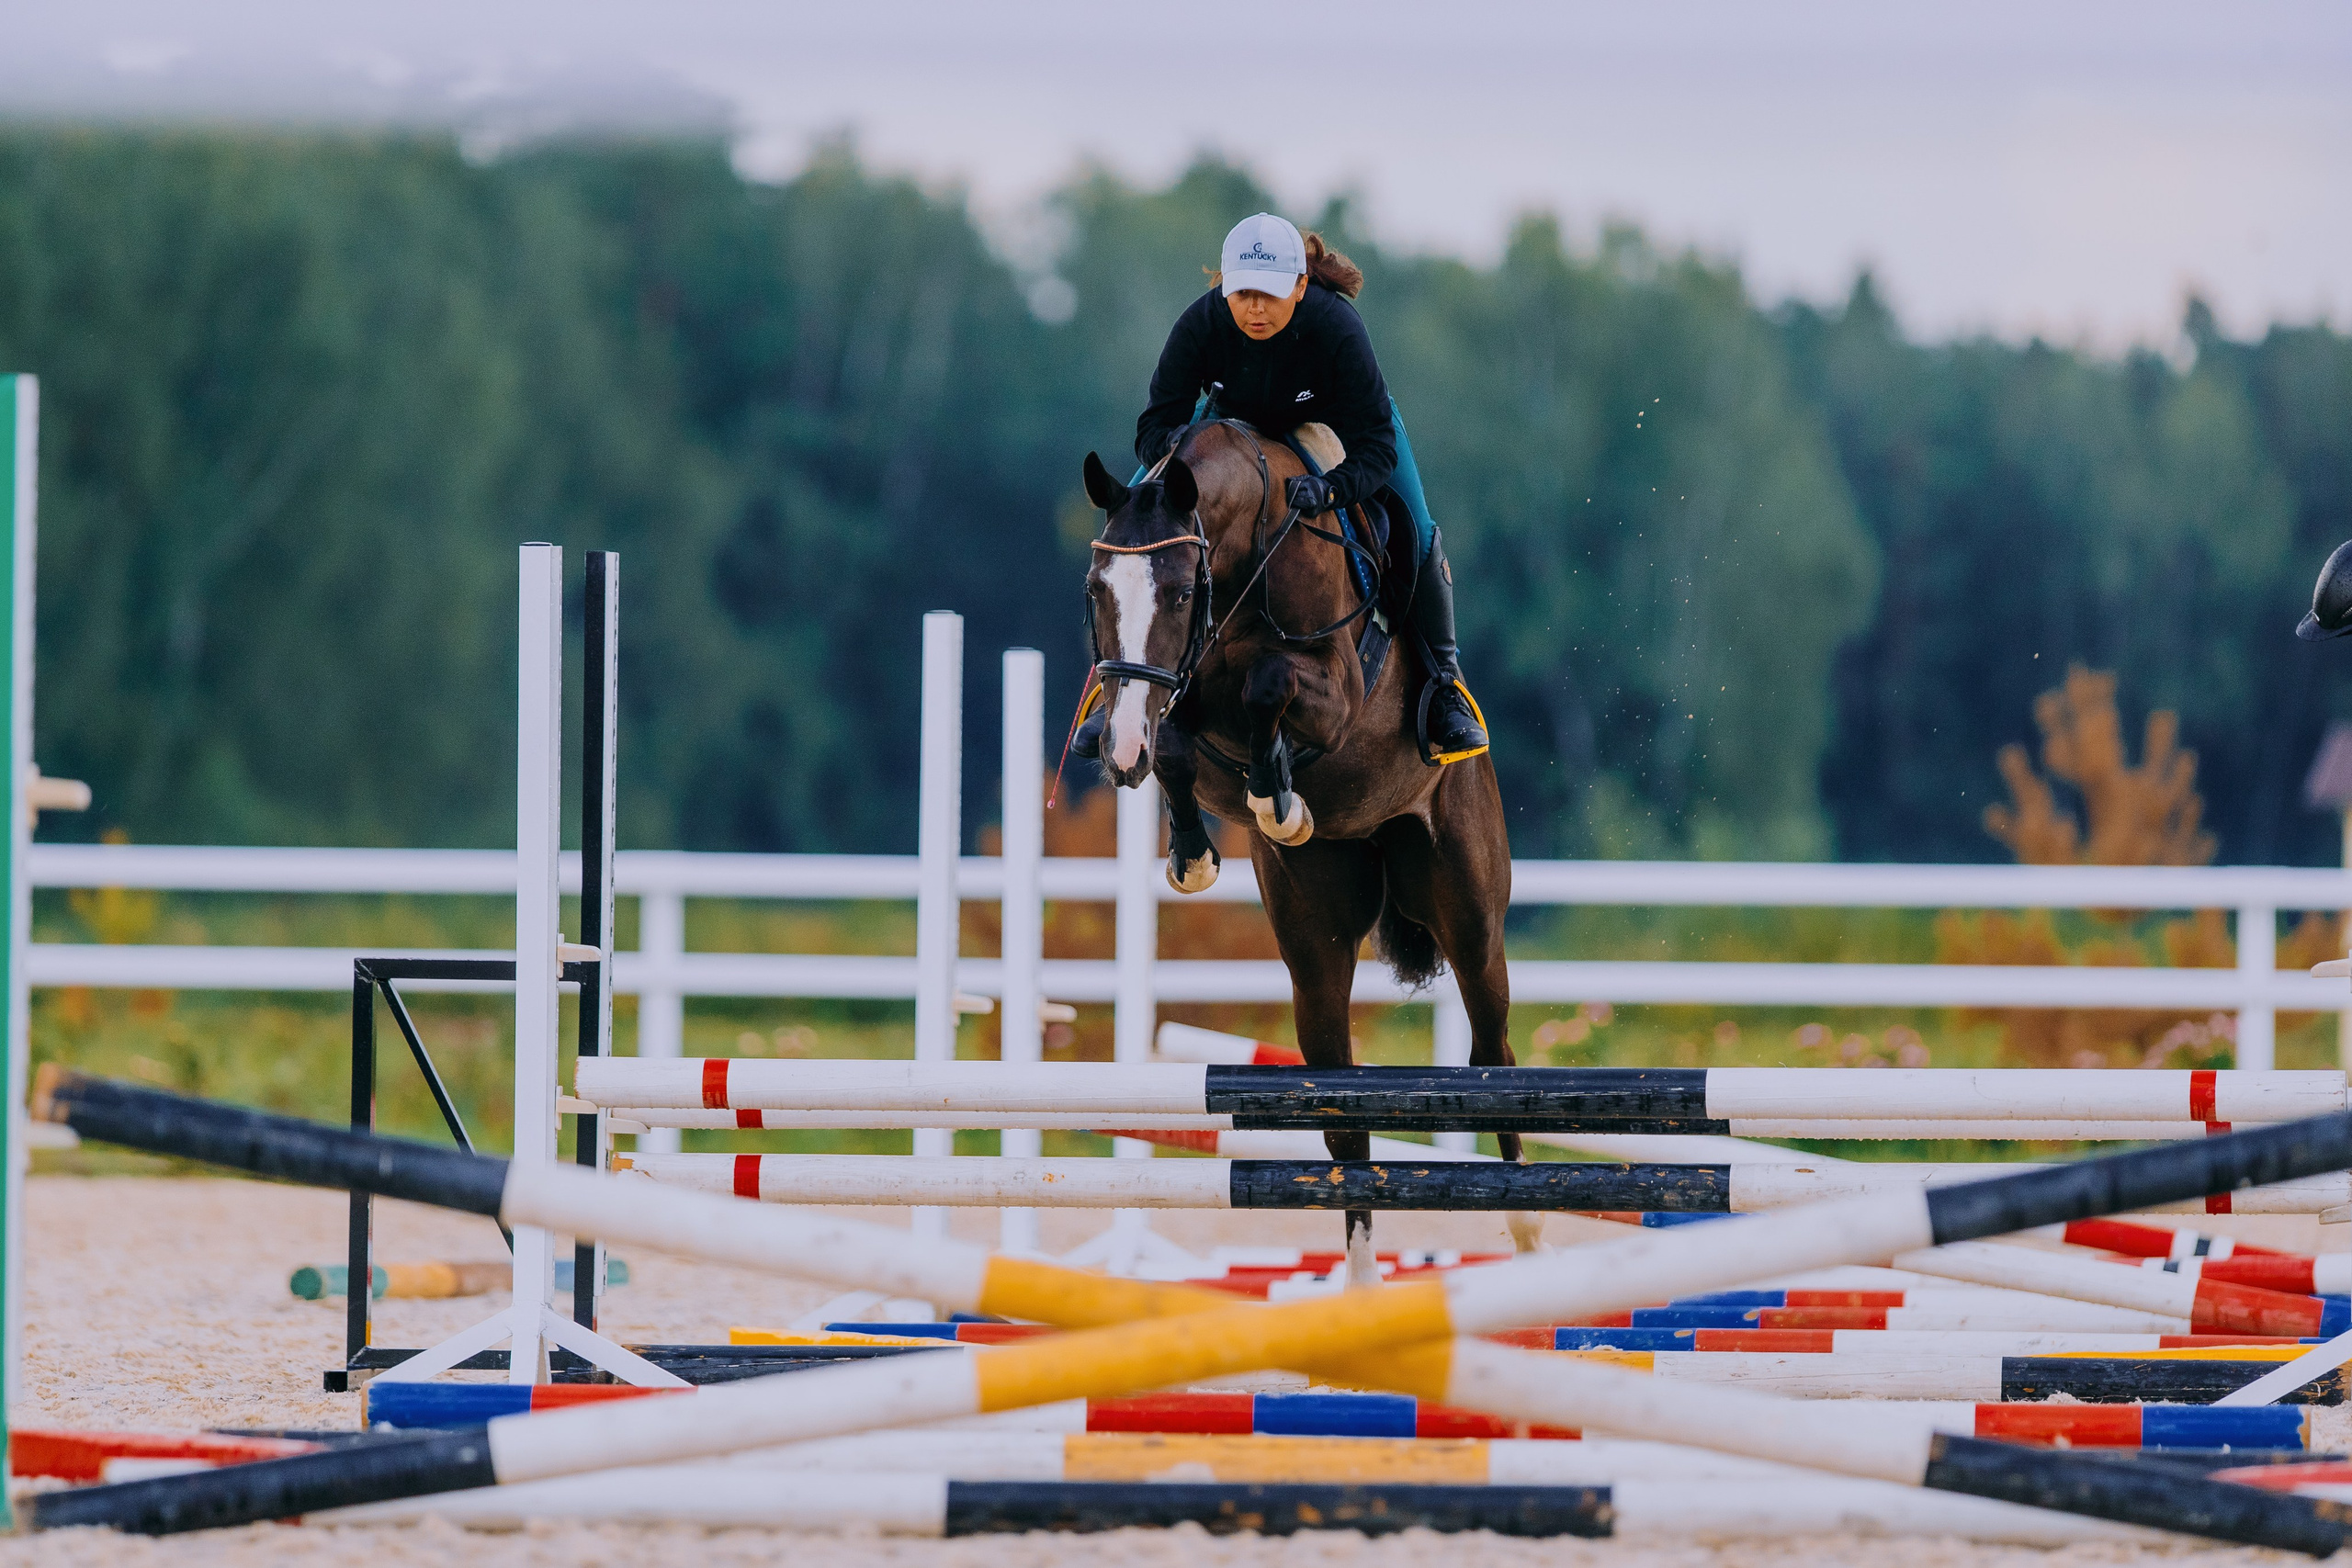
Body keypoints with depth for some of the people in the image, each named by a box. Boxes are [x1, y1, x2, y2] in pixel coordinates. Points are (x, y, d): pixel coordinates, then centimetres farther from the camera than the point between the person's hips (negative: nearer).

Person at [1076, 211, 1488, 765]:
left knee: (1414, 533, -20)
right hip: (1237, 419, 2)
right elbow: (1154, 425, -29)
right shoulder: (1201, 324, -35)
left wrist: (1329, 489, -59)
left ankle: (1443, 679, 3)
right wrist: (1173, 441, -54)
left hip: (1333, 421, -2)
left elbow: (1376, 447, -38)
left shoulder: (1336, 328, -40)